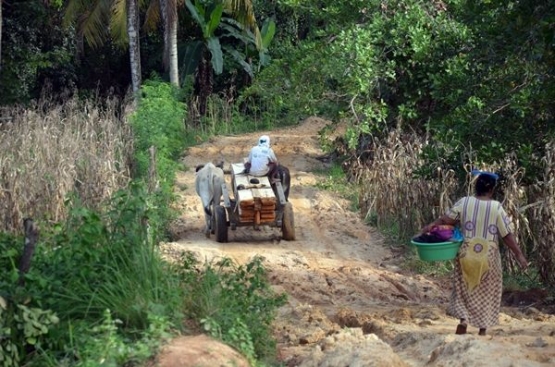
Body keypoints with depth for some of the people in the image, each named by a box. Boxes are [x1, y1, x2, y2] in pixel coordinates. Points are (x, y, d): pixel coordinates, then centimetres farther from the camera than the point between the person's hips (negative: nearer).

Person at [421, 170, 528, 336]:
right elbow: (507, 235, -6)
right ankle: (483, 328, 14)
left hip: (467, 255, 1)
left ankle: (463, 319, -4)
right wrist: (519, 254, 0)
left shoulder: (464, 203, -6)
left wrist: (431, 226, 14)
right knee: (486, 293, 12)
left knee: (465, 290, 15)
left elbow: (446, 219, -1)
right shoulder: (497, 208, -8)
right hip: (489, 257, -1)